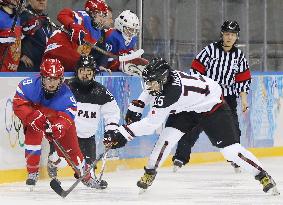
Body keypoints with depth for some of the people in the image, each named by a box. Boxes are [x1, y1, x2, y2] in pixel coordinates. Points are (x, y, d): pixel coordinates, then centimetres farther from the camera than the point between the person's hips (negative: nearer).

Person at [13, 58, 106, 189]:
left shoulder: (66, 95, -30)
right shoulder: (31, 85, -33)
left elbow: (67, 116, -36)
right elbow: (18, 104, -30)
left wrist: (58, 127, -58)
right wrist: (35, 117, -43)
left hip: (58, 118, 1)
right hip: (32, 116, -1)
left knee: (71, 147, 2)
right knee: (33, 135, -28)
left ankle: (87, 177, 24)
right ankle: (32, 173, -10)